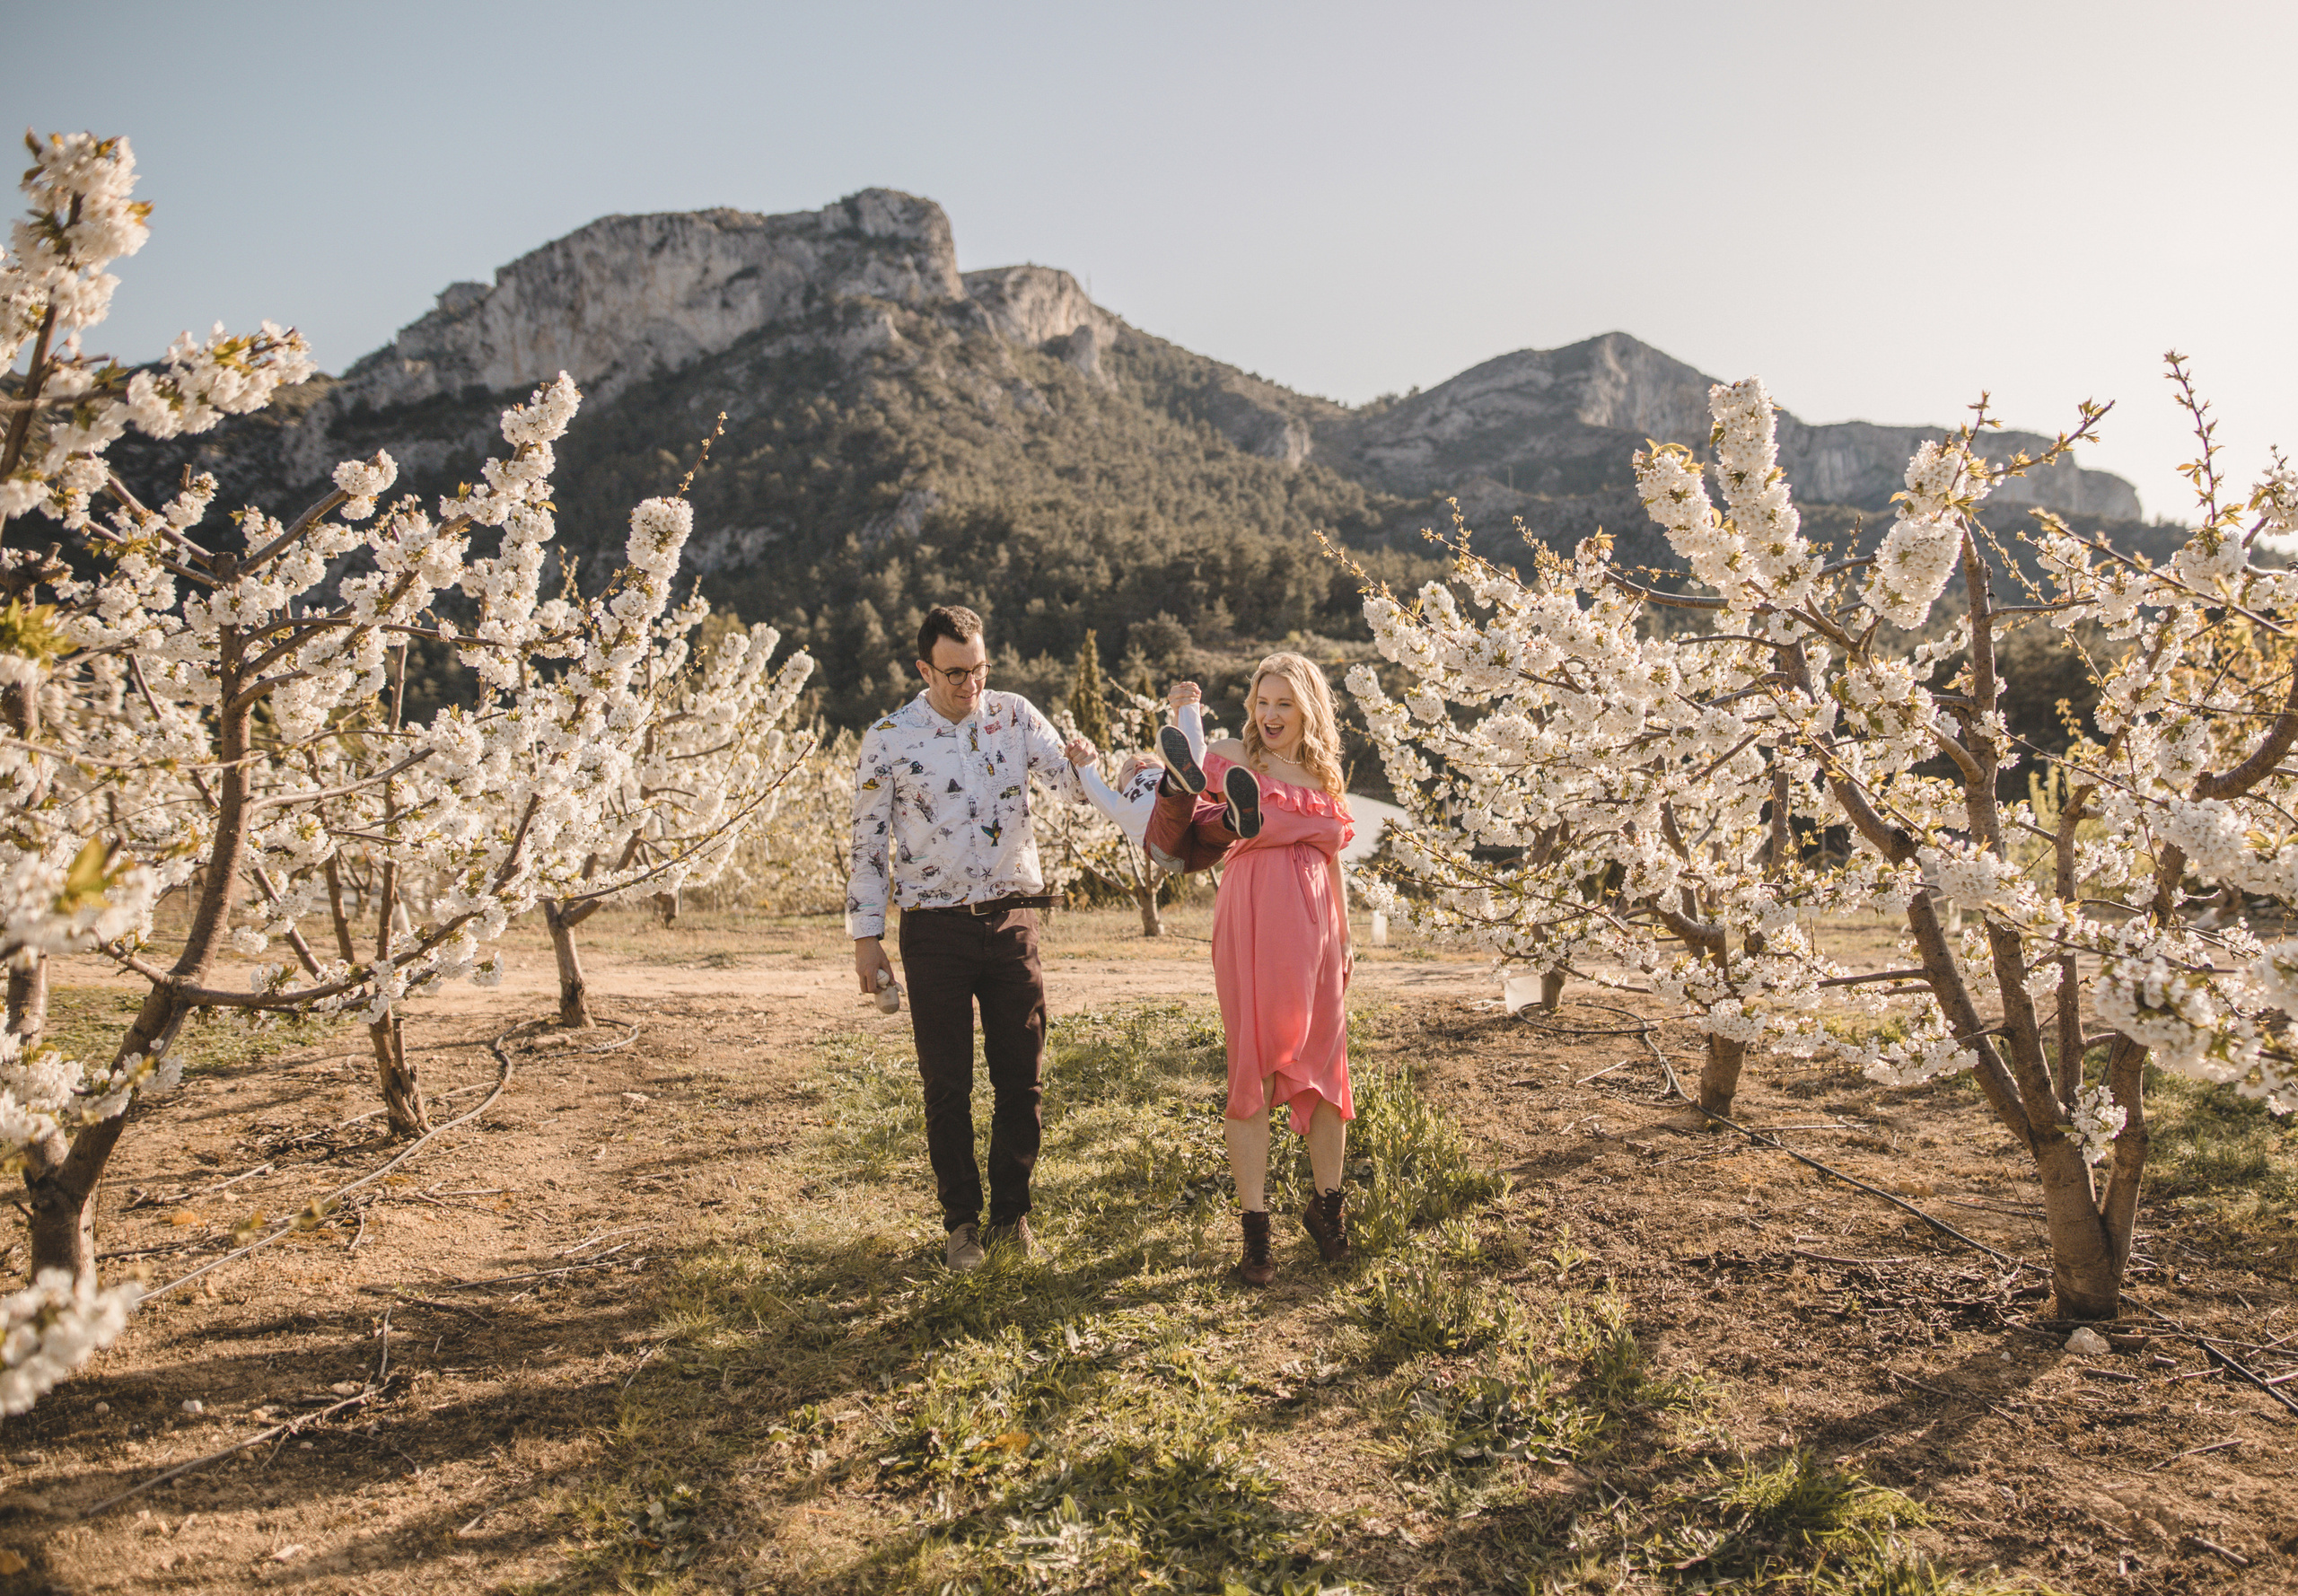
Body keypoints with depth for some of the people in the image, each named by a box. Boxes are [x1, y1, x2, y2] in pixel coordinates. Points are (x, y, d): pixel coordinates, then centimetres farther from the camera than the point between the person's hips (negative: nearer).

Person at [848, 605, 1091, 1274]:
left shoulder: (1015, 715, 2)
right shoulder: (888, 740, -4)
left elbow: (1073, 784, -4)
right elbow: (869, 843, 0)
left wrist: (1087, 762, -28)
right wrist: (866, 937, -3)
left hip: (1012, 917, 2)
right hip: (936, 926, -2)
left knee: (1022, 1078, 8)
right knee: (947, 1085, 5)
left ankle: (1012, 1212, 24)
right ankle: (962, 1221, 21)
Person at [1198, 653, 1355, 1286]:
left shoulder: (1325, 776, 14)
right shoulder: (1232, 760, 1)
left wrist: (1345, 939, 20)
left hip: (1314, 930, 4)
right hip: (1251, 928, -4)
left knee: (1325, 1067, 9)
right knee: (1253, 1072, -2)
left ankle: (1326, 1203, 29)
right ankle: (1255, 1228, 6)